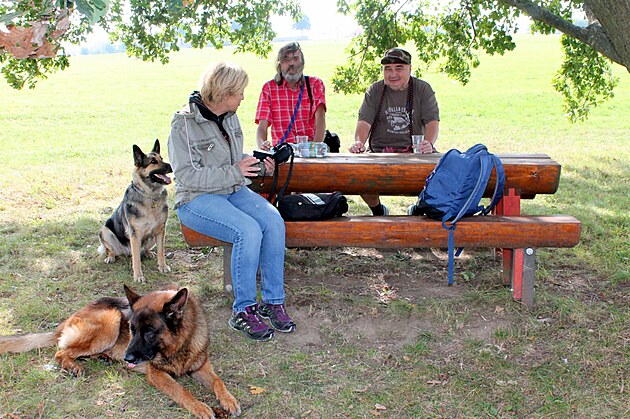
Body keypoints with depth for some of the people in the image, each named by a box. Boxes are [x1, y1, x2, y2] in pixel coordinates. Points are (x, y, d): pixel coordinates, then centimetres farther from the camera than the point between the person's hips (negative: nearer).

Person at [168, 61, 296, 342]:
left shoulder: (230, 118, 10)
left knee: (273, 222, -22)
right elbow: (186, 175, -17)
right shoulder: (184, 123, -12)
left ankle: (273, 301, -12)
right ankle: (243, 311, -17)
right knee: (248, 231, -31)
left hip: (234, 192, 7)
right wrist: (234, 172, -21)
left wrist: (259, 164, 3)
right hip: (196, 199, -6)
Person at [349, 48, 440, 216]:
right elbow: (364, 121, -3)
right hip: (379, 150, 0)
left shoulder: (423, 89, 7)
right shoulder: (375, 91, 9)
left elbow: (432, 121, -3)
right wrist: (359, 141, -25)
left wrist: (429, 143, -25)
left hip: (414, 150, 0)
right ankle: (378, 211, 5)